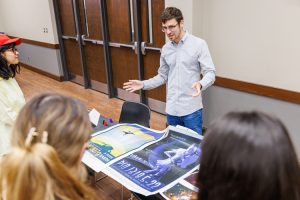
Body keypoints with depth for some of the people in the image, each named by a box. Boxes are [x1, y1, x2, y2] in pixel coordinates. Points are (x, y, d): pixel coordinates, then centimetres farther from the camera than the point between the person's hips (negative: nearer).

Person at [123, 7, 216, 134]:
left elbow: (210, 72, -9)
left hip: (191, 109, -4)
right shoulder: (165, 49, 8)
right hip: (171, 109, 5)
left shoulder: (199, 44, -7)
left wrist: (200, 84, -30)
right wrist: (143, 84, 1)